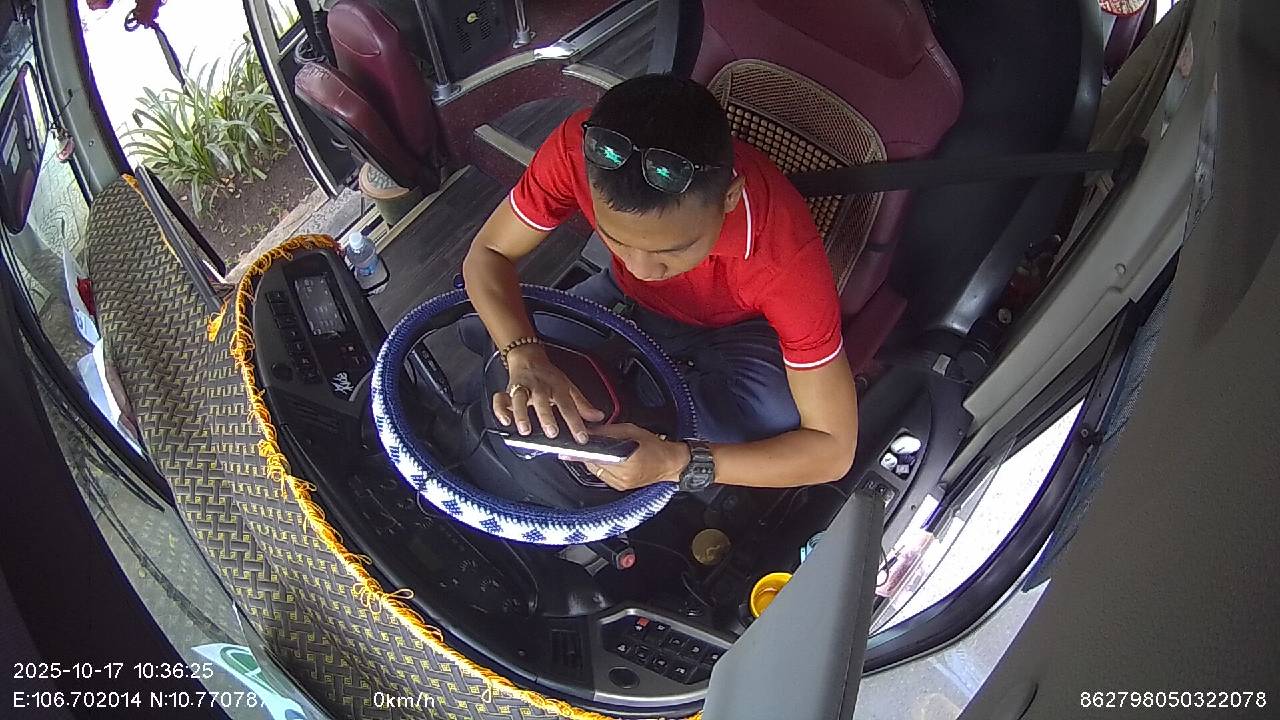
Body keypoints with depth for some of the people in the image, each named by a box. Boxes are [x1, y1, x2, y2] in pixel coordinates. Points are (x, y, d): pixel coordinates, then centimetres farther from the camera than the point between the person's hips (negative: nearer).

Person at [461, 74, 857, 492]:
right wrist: (523, 356, -39)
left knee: (773, 422, -34)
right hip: (630, 302, 3)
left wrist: (678, 463, -44)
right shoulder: (581, 149, -32)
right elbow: (487, 254, -17)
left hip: (734, 333, -2)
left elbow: (833, 448, -31)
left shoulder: (787, 252, -39)